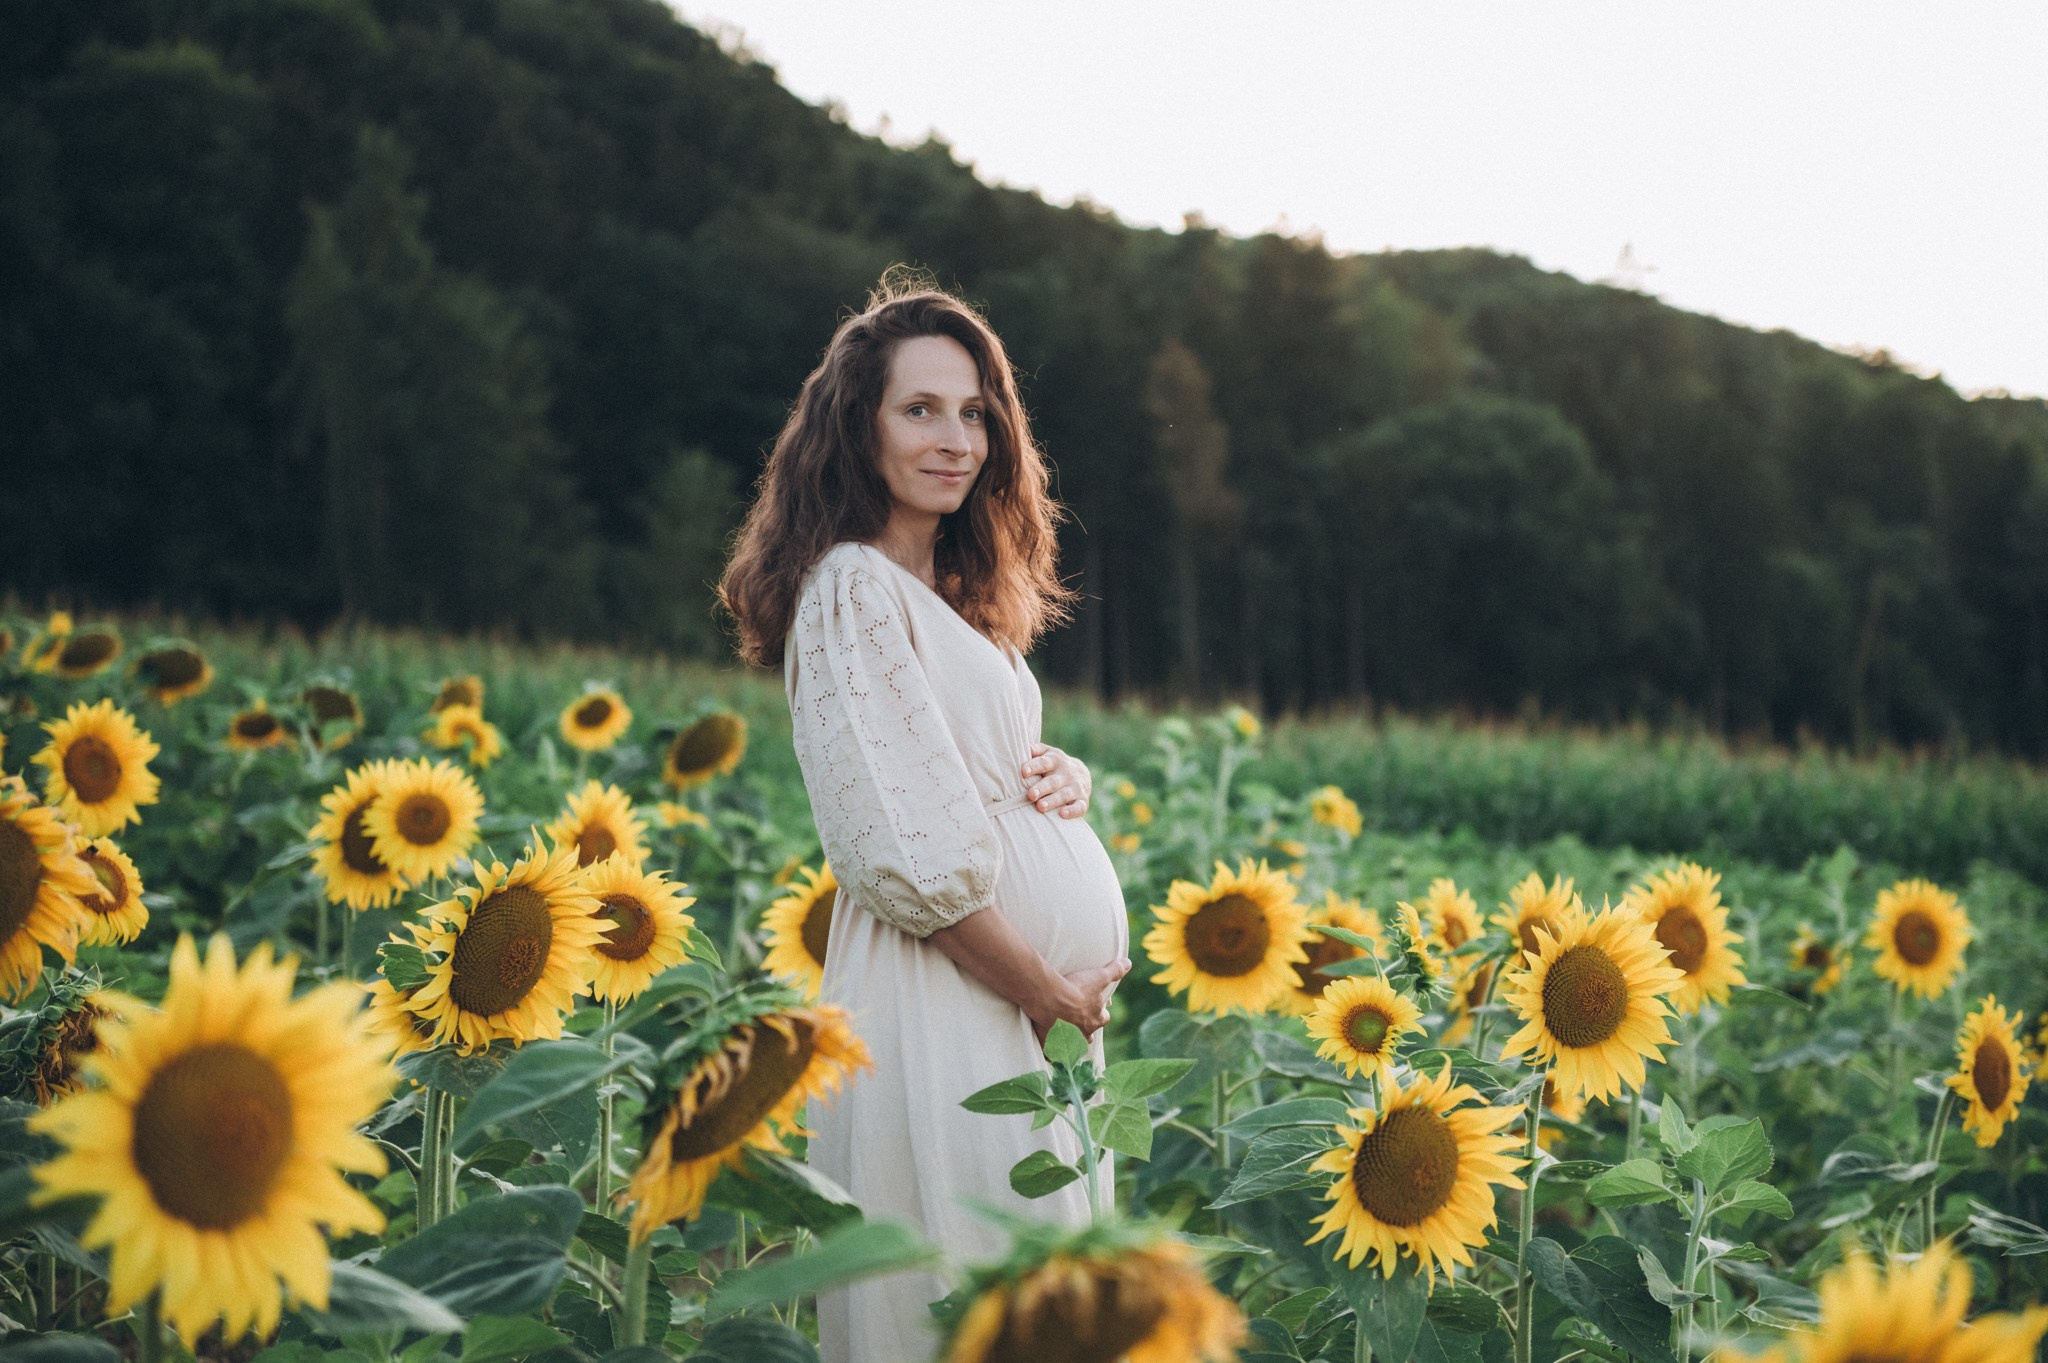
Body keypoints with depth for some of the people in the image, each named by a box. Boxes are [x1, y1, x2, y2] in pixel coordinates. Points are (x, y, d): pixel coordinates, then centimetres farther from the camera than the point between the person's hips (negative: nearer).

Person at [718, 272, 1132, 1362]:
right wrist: (1055, 997, -14)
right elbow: (909, 856, -19)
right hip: (943, 998, -9)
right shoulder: (852, 588, -12)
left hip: (1023, 995, 9)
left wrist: (1062, 776, 1)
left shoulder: (951, 594, 16)